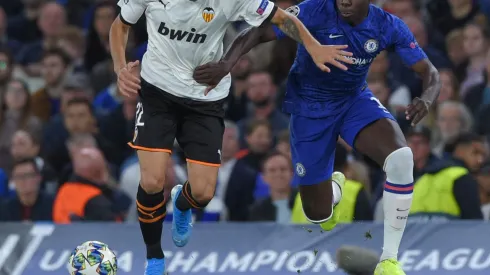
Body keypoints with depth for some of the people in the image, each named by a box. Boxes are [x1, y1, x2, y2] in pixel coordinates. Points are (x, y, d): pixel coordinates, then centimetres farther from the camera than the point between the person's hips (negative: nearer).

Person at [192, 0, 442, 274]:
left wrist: (427, 99, -36)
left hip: (356, 100, 1)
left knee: (401, 157, -31)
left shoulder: (388, 27, -17)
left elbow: (430, 73, -12)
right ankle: (334, 188, 49)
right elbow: (258, 33, -29)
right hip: (310, 108, -1)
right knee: (319, 215, 5)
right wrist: (227, 63, -49)